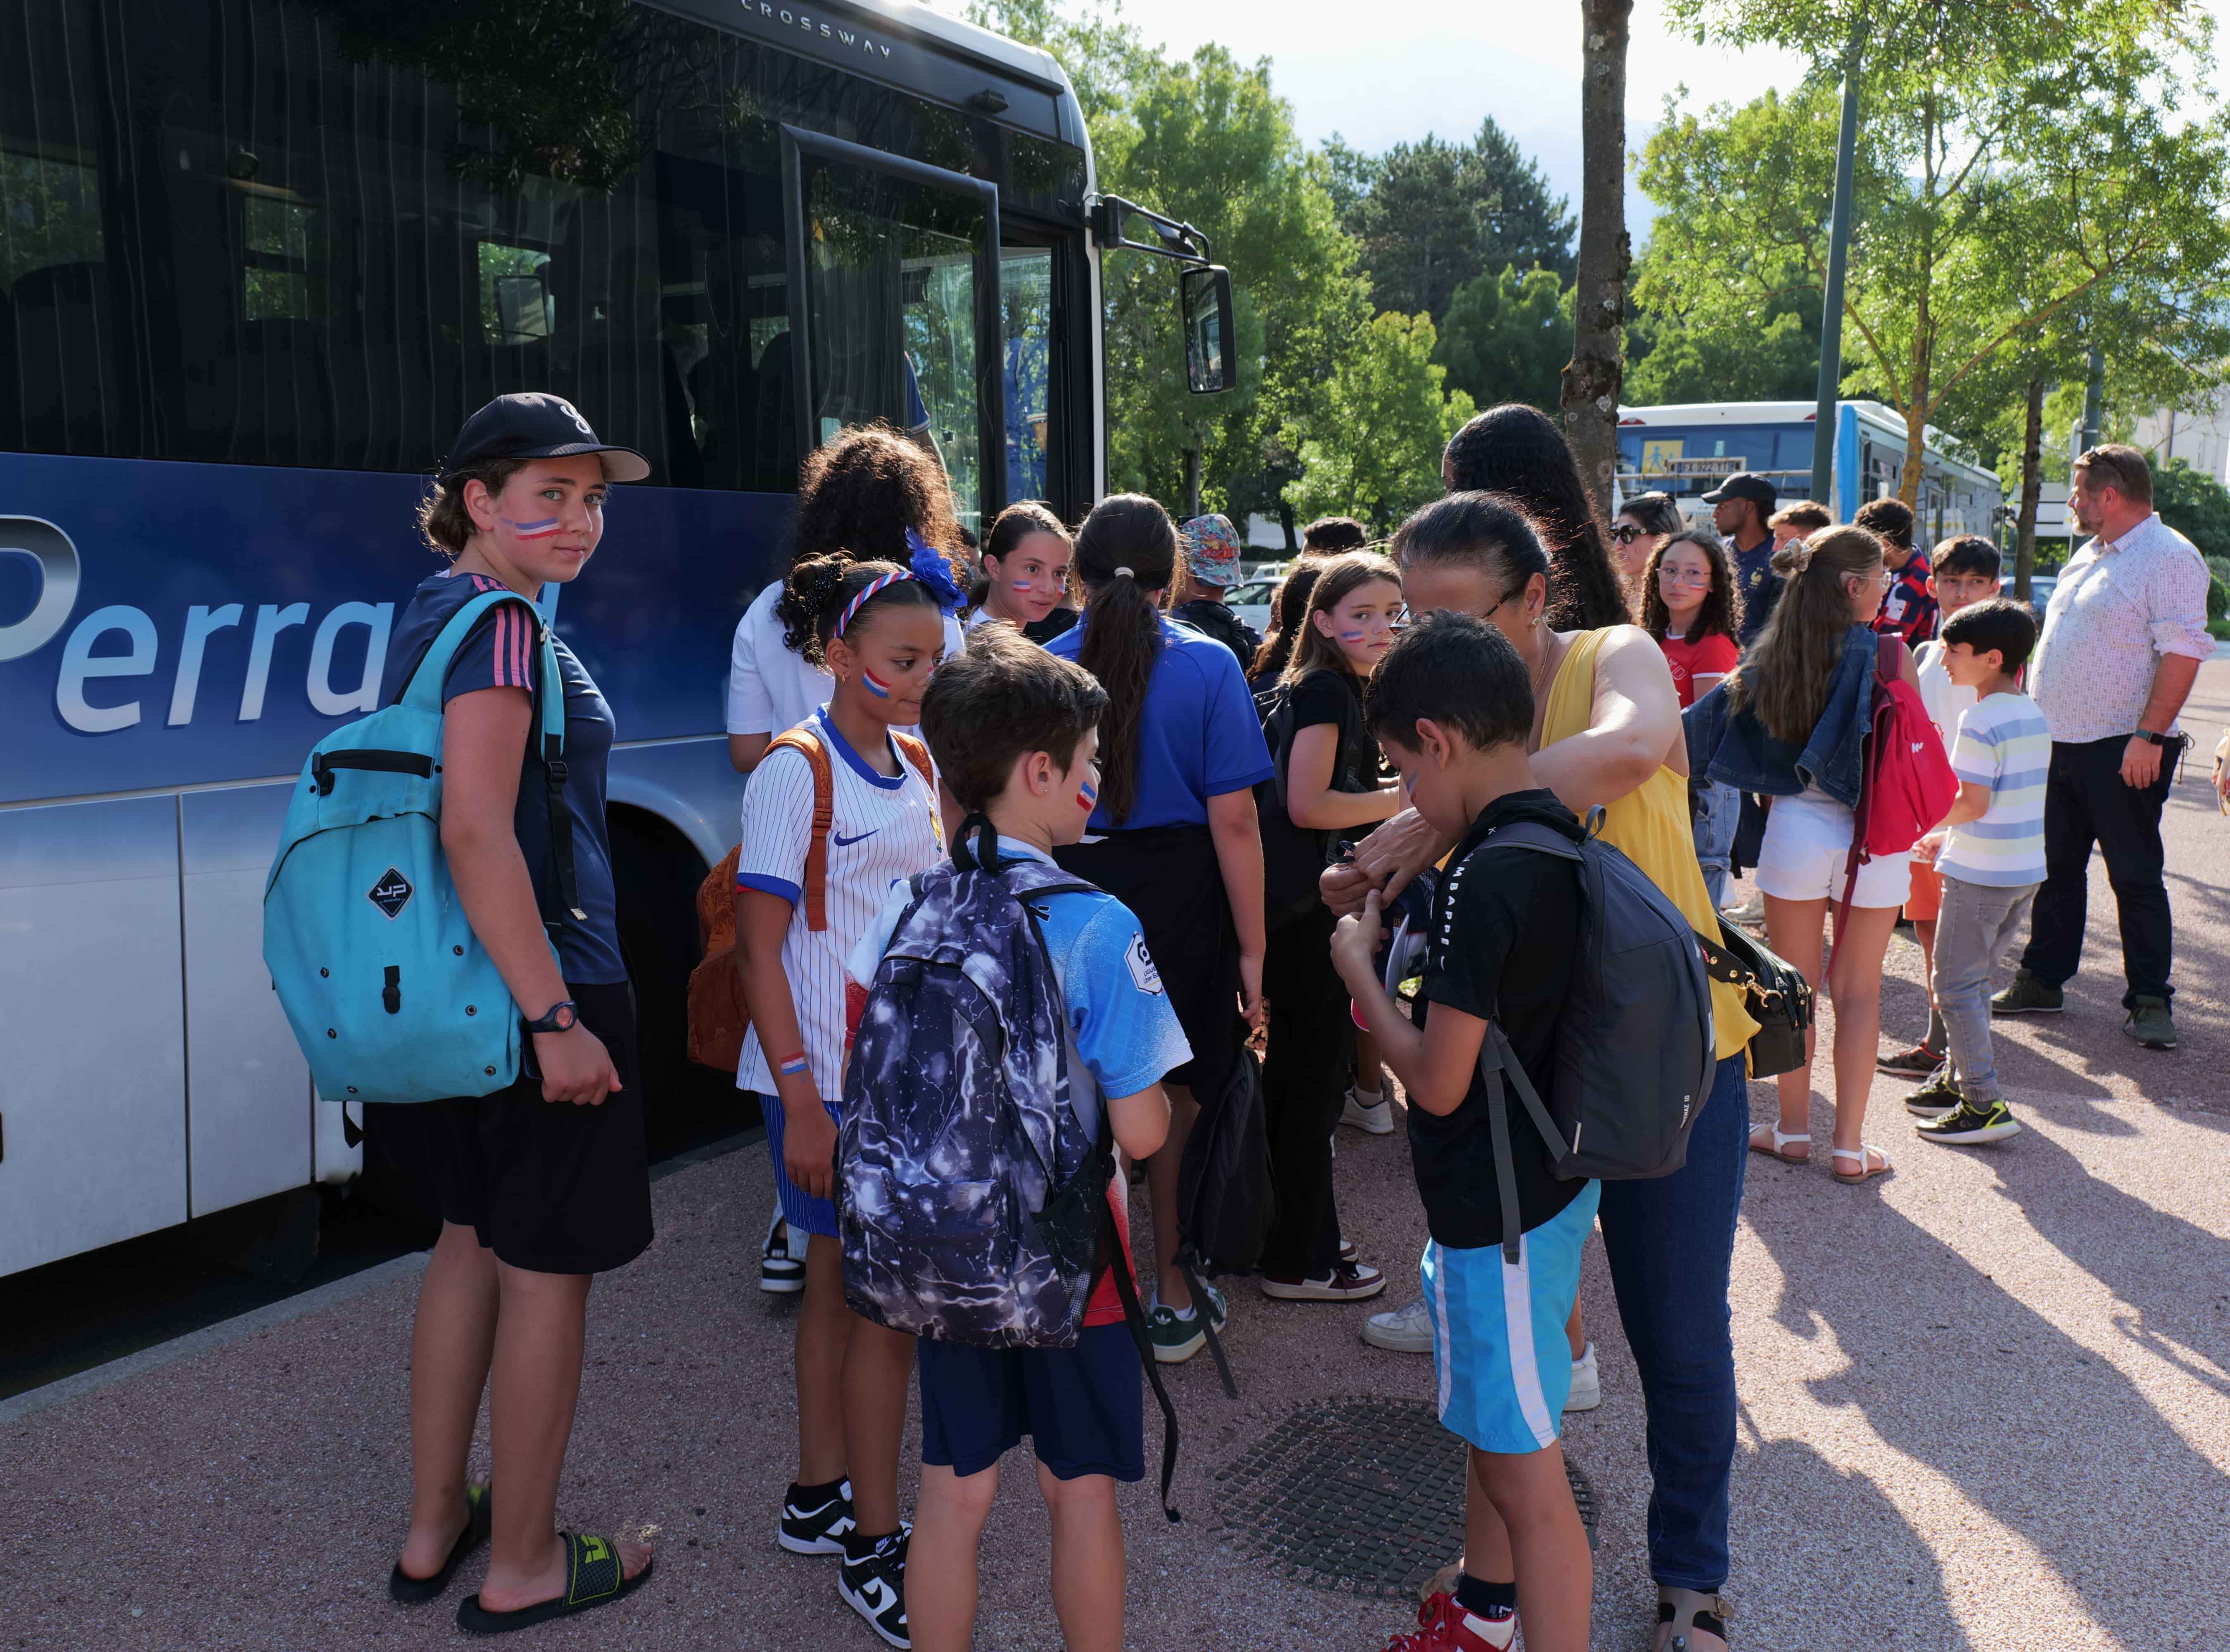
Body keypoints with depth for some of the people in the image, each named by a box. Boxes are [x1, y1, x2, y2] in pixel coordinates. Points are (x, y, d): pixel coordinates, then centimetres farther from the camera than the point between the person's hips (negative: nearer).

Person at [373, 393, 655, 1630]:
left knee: (474, 1239, 21)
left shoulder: (434, 610, 13)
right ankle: (522, 1566, 21)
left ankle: (432, 1529, 34)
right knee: (550, 1265, 5)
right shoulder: (498, 620, -17)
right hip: (535, 981, -10)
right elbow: (476, 828, -25)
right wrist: (556, 1016, -24)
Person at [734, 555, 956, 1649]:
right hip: (827, 1079, -7)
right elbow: (760, 946, -14)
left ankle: (819, 1497, 31)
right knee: (881, 1299, -1)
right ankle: (872, 1547, 13)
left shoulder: (917, 765, 8)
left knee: (840, 1282, 17)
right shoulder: (796, 771, -13)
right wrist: (799, 1095, -18)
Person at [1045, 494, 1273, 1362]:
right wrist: (1252, 946, -6)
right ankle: (1171, 1298, 26)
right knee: (1176, 1103, 15)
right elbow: (1233, 819, -11)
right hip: (1179, 900, -1)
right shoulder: (1208, 666, -8)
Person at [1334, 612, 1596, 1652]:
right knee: (1488, 1423, 26)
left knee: (1523, 1467, 3)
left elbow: (1439, 1083, -23)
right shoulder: (1559, 841, 1)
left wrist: (1359, 966, -10)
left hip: (1500, 1209, -10)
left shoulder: (1482, 881, -27)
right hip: (1547, 1177, 10)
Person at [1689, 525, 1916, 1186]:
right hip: (1870, 837, -2)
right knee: (1858, 992, 9)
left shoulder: (1770, 658, 0)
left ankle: (1793, 1131, 22)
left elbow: (1693, 728, 0)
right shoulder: (1887, 654, -10)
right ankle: (1849, 1146, 15)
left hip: (1795, 828, 2)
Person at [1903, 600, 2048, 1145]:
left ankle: (1985, 1106, -1)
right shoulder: (2034, 715, 10)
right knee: (1973, 978, 19)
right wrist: (1949, 836, 17)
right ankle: (1959, 1078, 27)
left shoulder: (1980, 720, -18)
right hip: (2027, 870, 9)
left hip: (1980, 874, -9)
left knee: (1955, 984, -1)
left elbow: (1974, 803, -21)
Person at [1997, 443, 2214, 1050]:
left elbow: (2183, 652, -19)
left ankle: (2149, 1000, 8)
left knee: (2136, 878, -1)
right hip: (2057, 744, 8)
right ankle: (2042, 981, 22)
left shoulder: (2170, 557, -11)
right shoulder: (2088, 557, 16)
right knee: (2056, 868, 13)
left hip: (2120, 751, -8)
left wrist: (2148, 736, -25)